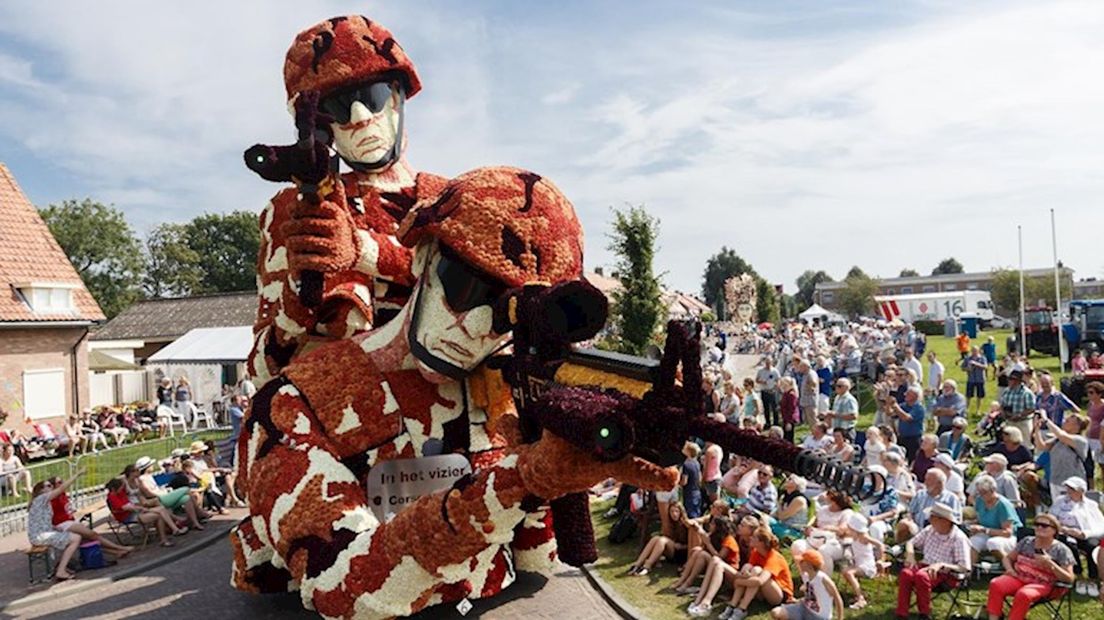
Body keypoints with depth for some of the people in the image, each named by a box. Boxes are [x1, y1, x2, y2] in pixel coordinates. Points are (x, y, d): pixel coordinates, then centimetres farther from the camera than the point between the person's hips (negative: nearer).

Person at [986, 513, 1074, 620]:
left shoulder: (1062, 550, 2)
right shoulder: (1027, 541, 14)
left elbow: (1069, 579, -4)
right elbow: (1007, 558, 21)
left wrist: (1049, 563, -17)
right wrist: (1009, 569, -2)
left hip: (1042, 585, -4)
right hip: (1019, 577, 4)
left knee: (1023, 594, -38)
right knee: (996, 584, -28)